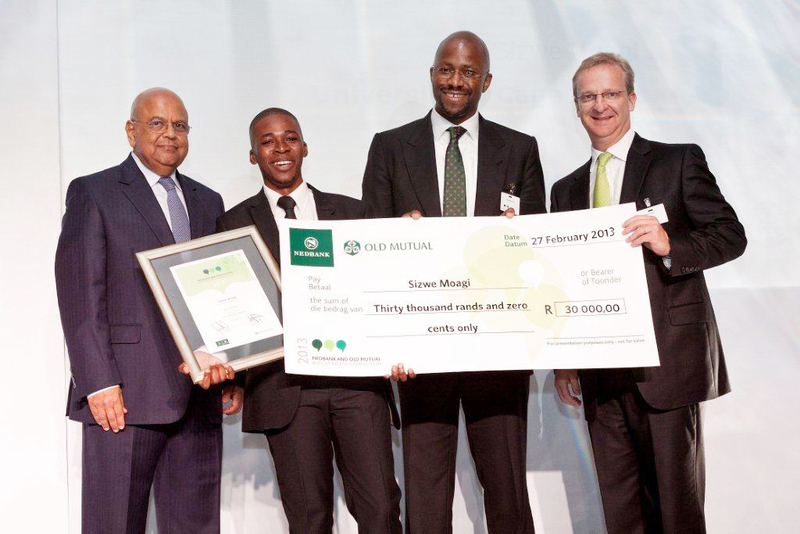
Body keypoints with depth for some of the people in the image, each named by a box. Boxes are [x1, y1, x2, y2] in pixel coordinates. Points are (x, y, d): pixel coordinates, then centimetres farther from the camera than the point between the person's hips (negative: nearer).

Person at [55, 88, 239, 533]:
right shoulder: (93, 193, 3)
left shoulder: (208, 202, 18)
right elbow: (80, 295, -5)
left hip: (199, 398, 5)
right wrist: (99, 384, -13)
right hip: (125, 395, -5)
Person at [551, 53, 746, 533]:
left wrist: (670, 245, -22)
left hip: (667, 360, -4)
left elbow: (731, 235, -3)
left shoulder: (680, 161, 3)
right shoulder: (567, 189, 16)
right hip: (600, 371, 4)